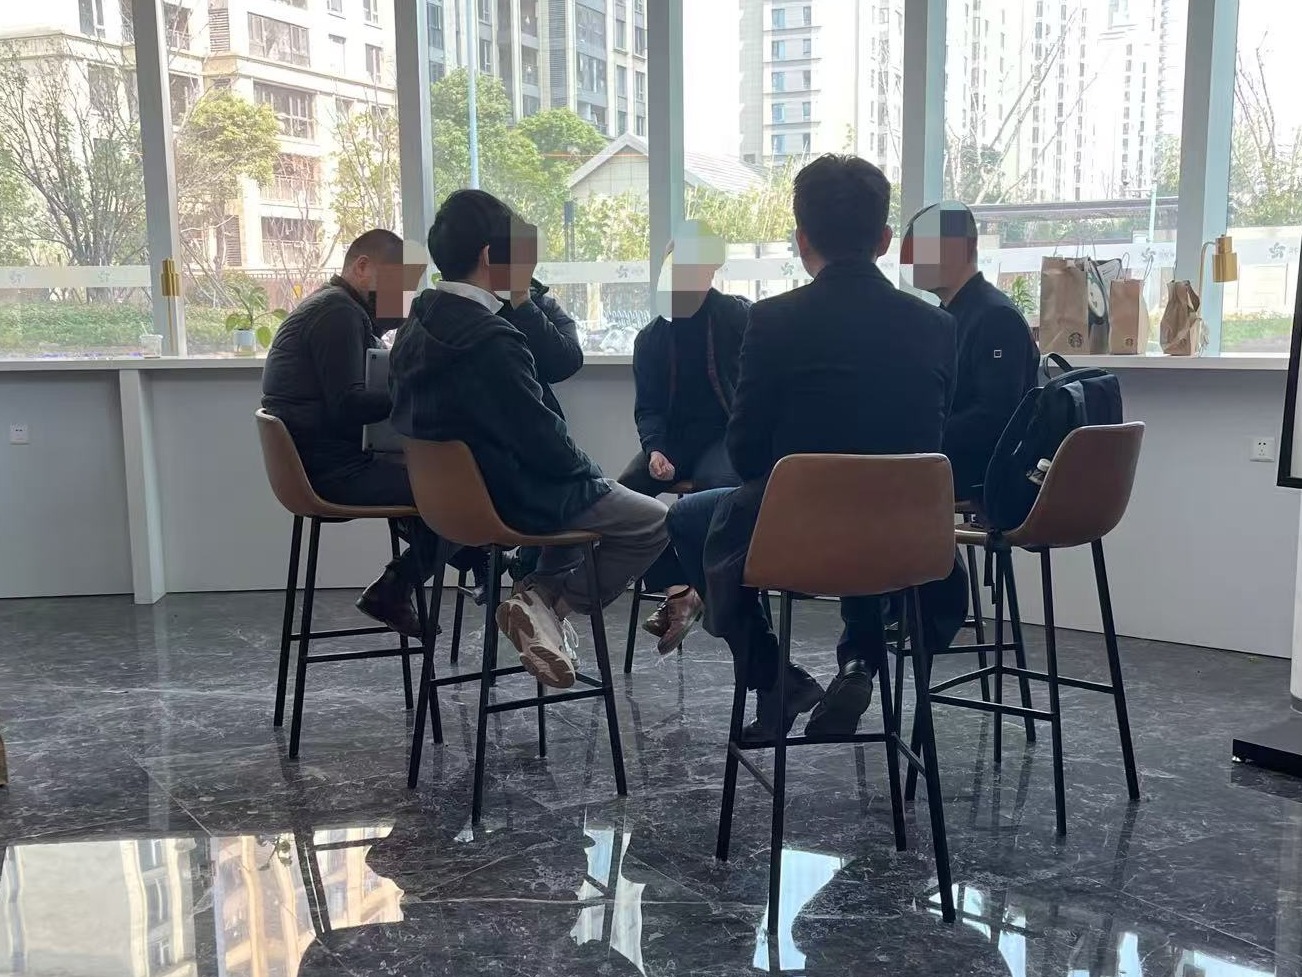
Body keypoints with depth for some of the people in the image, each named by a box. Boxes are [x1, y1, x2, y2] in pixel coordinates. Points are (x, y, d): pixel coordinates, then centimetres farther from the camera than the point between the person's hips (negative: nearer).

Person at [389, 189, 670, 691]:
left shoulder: (418, 325, 1)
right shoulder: (491, 340, -26)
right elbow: (543, 440, -22)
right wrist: (590, 472, -3)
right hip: (510, 499, -9)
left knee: (582, 490, 31)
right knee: (655, 521, 5)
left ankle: (544, 598, 14)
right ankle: (548, 602, -1)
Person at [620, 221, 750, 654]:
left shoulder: (738, 317, -1)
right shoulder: (651, 338, 10)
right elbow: (648, 407, 8)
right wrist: (654, 449, -12)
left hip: (728, 435, -4)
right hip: (674, 437, 4)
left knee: (718, 484, -36)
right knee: (627, 489, -23)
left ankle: (705, 589, -20)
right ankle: (675, 589, -19)